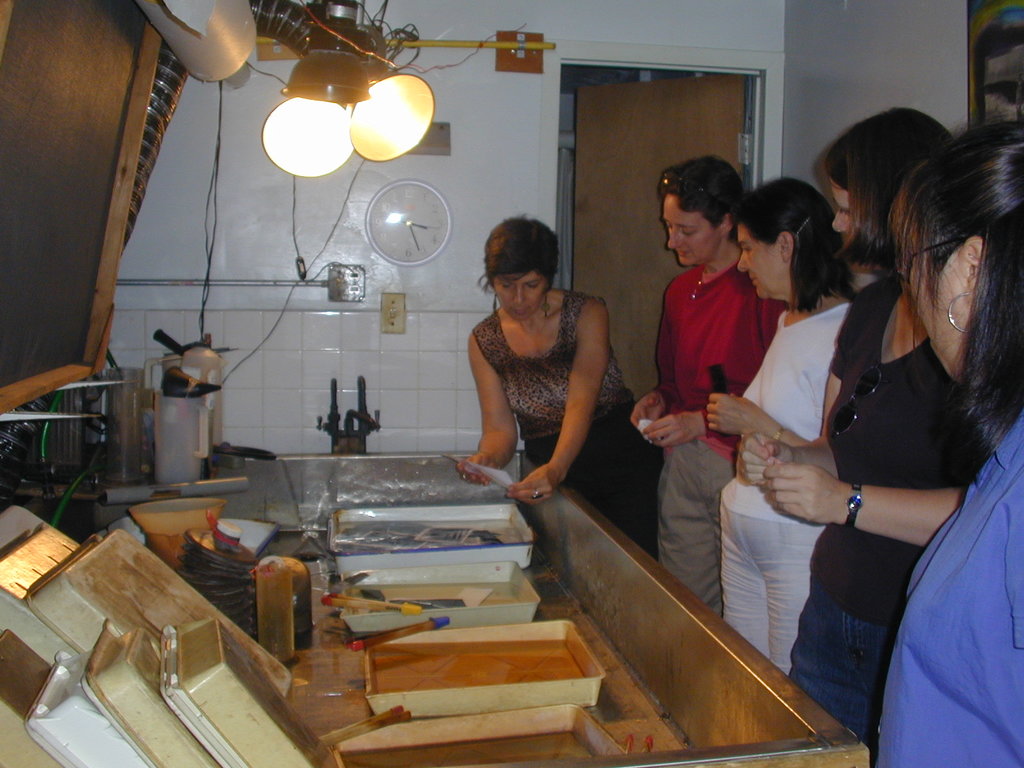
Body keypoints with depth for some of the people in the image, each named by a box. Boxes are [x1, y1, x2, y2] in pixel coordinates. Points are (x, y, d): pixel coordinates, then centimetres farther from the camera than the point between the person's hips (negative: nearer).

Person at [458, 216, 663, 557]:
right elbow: (500, 427, -2)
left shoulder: (585, 314, -9)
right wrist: (486, 459, -26)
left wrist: (556, 468, -37)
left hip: (623, 462, -2)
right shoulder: (484, 341, 1)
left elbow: (581, 403, -21)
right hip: (552, 475, 2)